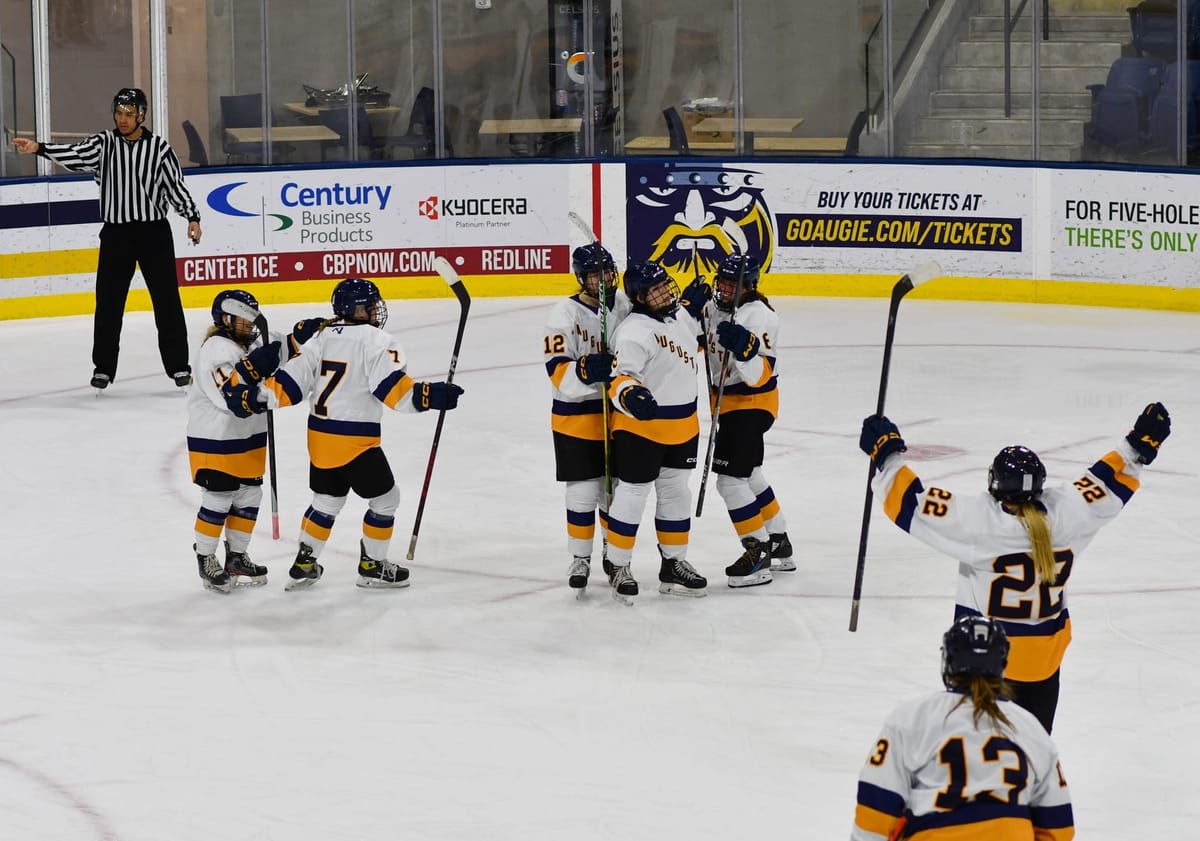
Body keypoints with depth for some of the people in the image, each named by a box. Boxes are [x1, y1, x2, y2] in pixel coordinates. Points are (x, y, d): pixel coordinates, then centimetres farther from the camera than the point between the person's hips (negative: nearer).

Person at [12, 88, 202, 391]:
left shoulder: (159, 147, -1)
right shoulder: (104, 144, 1)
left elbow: (176, 186, 0)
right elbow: (75, 154, -14)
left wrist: (192, 218, -12)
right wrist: (39, 148, -29)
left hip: (154, 232, -1)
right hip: (116, 233, 1)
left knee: (167, 300, 3)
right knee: (108, 301, 4)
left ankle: (178, 366, 11)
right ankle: (104, 367, 14)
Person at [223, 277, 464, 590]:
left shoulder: (319, 335, 6)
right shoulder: (375, 341, -13)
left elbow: (291, 381, -2)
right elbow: (394, 389, -23)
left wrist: (255, 395, -2)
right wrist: (431, 396, -25)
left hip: (319, 436, 7)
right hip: (355, 440, -7)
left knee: (326, 501, 24)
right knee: (384, 499, 11)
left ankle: (304, 564, 27)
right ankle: (372, 566, 19)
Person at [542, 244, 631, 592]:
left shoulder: (625, 305, -1)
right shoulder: (565, 315, -15)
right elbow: (559, 374, -21)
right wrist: (587, 371, -38)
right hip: (577, 416, -4)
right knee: (584, 492, -3)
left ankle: (615, 556, 31)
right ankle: (580, 559, 12)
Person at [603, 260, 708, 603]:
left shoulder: (680, 314, 6)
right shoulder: (634, 331, -22)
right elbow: (621, 378, -30)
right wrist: (630, 396, -50)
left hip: (682, 427, 9)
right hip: (641, 426, -9)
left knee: (676, 493, 16)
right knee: (632, 494, -1)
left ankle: (673, 565, 28)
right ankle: (618, 569, 9)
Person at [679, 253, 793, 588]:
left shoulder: (761, 317, -22)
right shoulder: (714, 303, 0)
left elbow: (758, 375, -26)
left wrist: (744, 347, -44)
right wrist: (691, 310, -10)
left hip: (752, 403, -9)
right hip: (726, 402, 9)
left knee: (730, 478, -14)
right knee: (750, 475, 19)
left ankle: (759, 552, -7)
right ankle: (779, 545, 33)